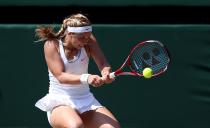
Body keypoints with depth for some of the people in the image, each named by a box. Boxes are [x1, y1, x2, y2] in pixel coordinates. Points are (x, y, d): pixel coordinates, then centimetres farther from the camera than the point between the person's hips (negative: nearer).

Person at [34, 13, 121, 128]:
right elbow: (61, 76, -21)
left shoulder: (88, 40, 0)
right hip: (59, 101, -4)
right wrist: (86, 78, -39)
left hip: (86, 101, 4)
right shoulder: (51, 45, -10)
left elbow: (103, 64, -10)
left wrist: (106, 73, -35)